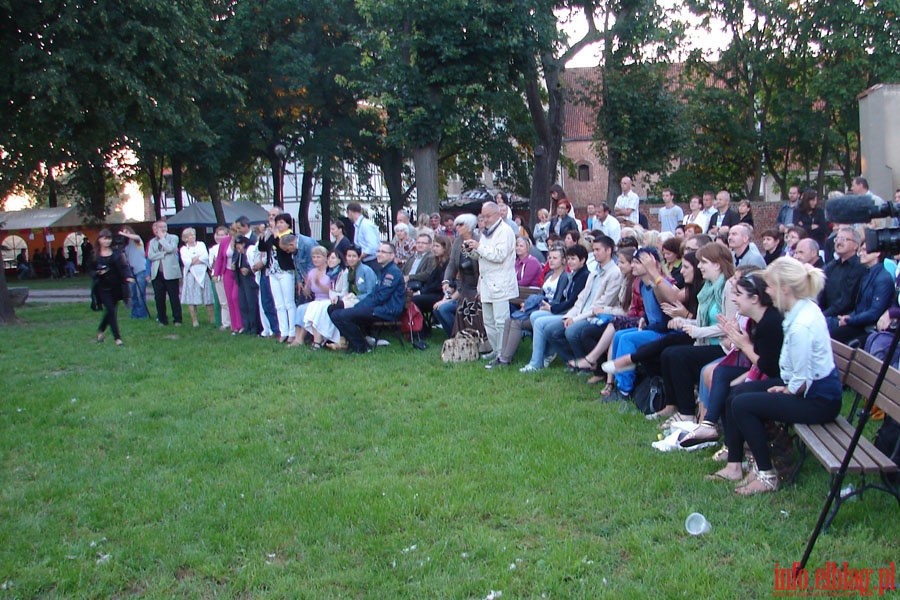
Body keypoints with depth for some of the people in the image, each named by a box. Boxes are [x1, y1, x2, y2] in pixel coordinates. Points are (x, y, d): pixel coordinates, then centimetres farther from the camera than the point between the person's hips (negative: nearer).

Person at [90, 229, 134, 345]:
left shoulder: (116, 253, 3)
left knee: (110, 311, 11)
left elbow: (123, 266, -4)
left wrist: (128, 277, -21)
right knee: (111, 311, -8)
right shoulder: (95, 255, 1)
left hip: (116, 287, 2)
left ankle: (100, 330, 37)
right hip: (103, 288, -2)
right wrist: (98, 273, -16)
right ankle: (117, 338, -4)